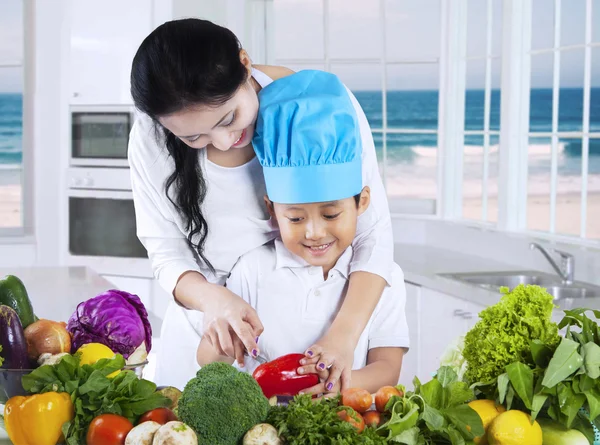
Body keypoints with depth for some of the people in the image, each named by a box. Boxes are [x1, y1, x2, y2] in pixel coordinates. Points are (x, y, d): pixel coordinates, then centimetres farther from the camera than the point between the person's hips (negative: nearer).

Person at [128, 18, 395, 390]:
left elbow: (373, 233, -20)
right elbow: (166, 250, -11)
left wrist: (344, 335, -35)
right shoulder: (150, 139, -17)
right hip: (205, 331, 2)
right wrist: (212, 299, -34)